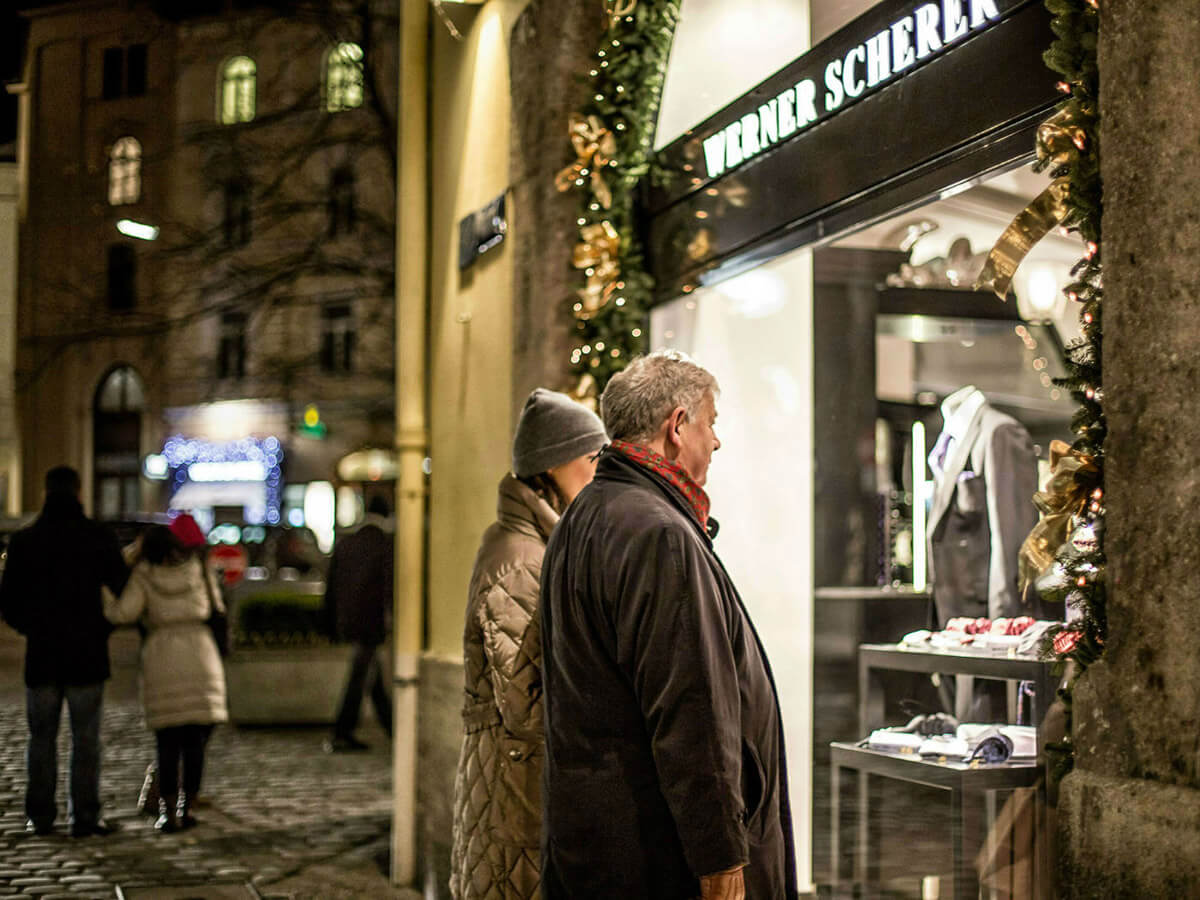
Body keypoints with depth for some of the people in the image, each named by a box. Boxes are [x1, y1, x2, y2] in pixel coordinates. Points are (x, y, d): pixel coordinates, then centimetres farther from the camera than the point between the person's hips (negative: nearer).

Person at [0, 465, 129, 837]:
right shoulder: (98, 538, -4)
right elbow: (124, 589, -4)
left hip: (41, 654, 2)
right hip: (87, 654, -2)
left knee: (42, 737, 11)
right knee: (85, 739, 3)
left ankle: (40, 816, 12)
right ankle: (84, 817, 1)